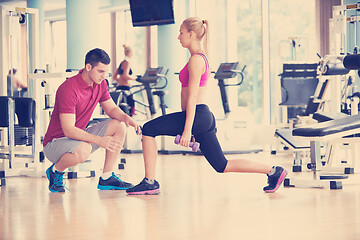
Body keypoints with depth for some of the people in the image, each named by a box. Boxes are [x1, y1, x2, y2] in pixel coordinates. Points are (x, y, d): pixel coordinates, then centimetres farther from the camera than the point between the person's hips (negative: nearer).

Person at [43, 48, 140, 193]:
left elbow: (112, 109, 10)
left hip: (80, 135, 8)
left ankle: (106, 178, -1)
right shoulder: (69, 89, -26)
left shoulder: (100, 84, -1)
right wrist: (99, 140, -38)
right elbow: (68, 130, -30)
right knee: (83, 150, -40)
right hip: (55, 142, -8)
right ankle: (56, 170, -6)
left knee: (119, 125, -4)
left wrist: (126, 117, -14)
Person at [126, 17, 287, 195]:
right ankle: (273, 171, 9)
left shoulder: (196, 60, -10)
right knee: (222, 166, 10)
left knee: (149, 129, -5)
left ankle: (150, 182, -5)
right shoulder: (200, 57, 20)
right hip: (205, 118, 10)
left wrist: (187, 129, -20)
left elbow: (192, 97, -16)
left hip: (197, 115, -10)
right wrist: (189, 128, 27)